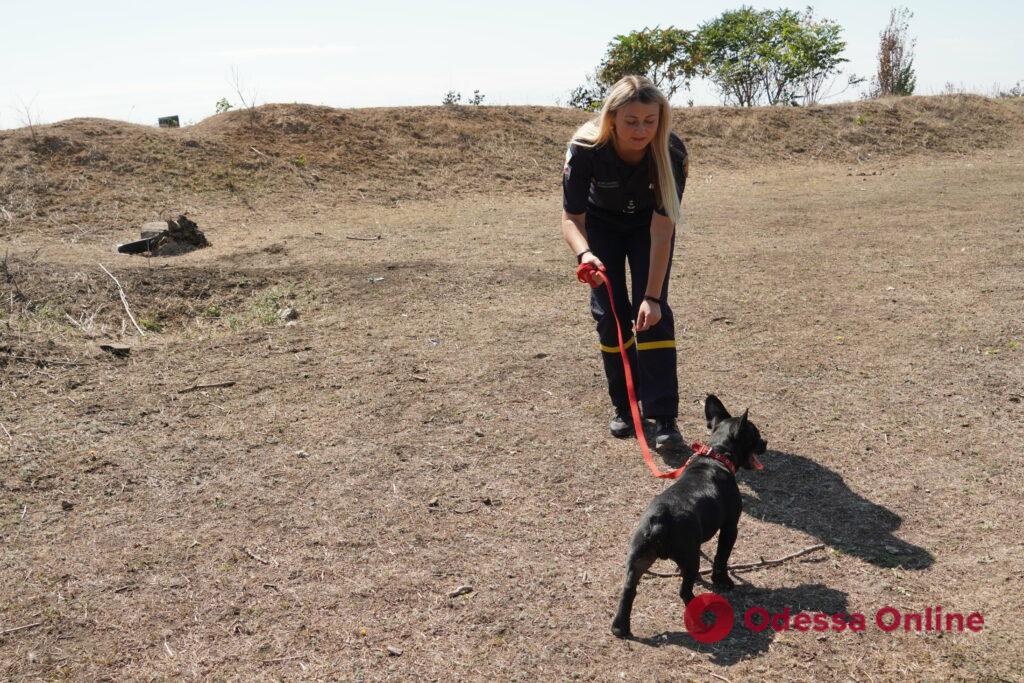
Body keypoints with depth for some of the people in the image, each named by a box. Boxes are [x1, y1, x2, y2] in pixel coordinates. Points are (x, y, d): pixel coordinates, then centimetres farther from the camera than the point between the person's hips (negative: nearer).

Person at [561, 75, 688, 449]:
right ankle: (624, 406, 13)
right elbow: (571, 217, -26)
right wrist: (584, 253, -49)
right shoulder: (586, 148, -34)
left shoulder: (671, 151, -34)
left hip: (648, 221, -1)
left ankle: (663, 417, -10)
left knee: (652, 312, -13)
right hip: (602, 224, 1)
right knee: (609, 312, -4)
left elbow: (662, 231, -32)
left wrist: (653, 295, -36)